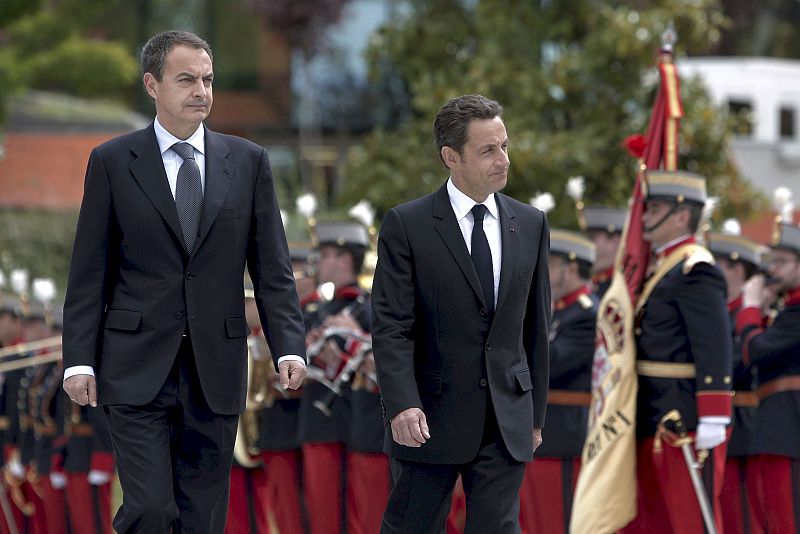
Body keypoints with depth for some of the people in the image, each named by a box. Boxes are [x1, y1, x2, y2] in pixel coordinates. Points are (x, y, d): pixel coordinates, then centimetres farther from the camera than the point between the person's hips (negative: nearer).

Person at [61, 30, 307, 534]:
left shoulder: (248, 161, 8)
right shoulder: (112, 162, 2)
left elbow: (272, 268, 6)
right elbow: (89, 273, 2)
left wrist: (289, 347, -6)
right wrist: (79, 360, -5)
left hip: (216, 371, 2)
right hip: (138, 370, -2)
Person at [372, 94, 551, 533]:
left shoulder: (530, 225, 8)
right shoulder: (407, 226, -5)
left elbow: (535, 326, 13)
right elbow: (390, 327, -10)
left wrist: (535, 413, 12)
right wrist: (402, 404, -23)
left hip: (507, 423, 3)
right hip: (430, 420, -3)